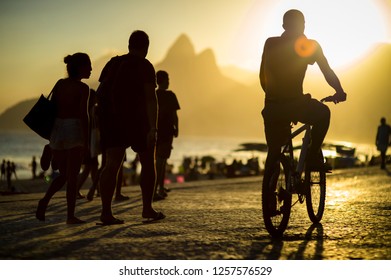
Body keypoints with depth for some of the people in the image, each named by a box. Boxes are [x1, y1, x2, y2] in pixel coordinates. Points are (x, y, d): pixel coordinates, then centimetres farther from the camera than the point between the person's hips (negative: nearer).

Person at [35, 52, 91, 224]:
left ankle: (45, 200, -5)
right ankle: (70, 216, 1)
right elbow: (83, 115, -14)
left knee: (63, 175, 18)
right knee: (72, 176, 1)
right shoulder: (82, 88, -6)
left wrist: (50, 139, 17)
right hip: (74, 132, -6)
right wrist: (86, 141, -13)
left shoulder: (60, 84, 11)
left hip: (57, 131, 6)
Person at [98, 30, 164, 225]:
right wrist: (153, 128, -20)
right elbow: (150, 98, -16)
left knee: (112, 165, -2)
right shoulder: (145, 66, -5)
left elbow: (100, 93, 11)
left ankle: (106, 211, -13)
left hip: (111, 121, 4)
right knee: (148, 163, 12)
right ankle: (147, 209, 14)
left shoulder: (112, 63, 12)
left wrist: (103, 123, 17)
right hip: (136, 121, -4)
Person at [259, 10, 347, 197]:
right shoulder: (310, 45, 3)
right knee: (323, 113, 21)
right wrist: (339, 92, 16)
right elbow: (328, 73, 4)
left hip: (272, 108, 5)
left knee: (273, 152, 16)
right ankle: (313, 158, 10)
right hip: (295, 104, -5)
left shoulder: (270, 43, 12)